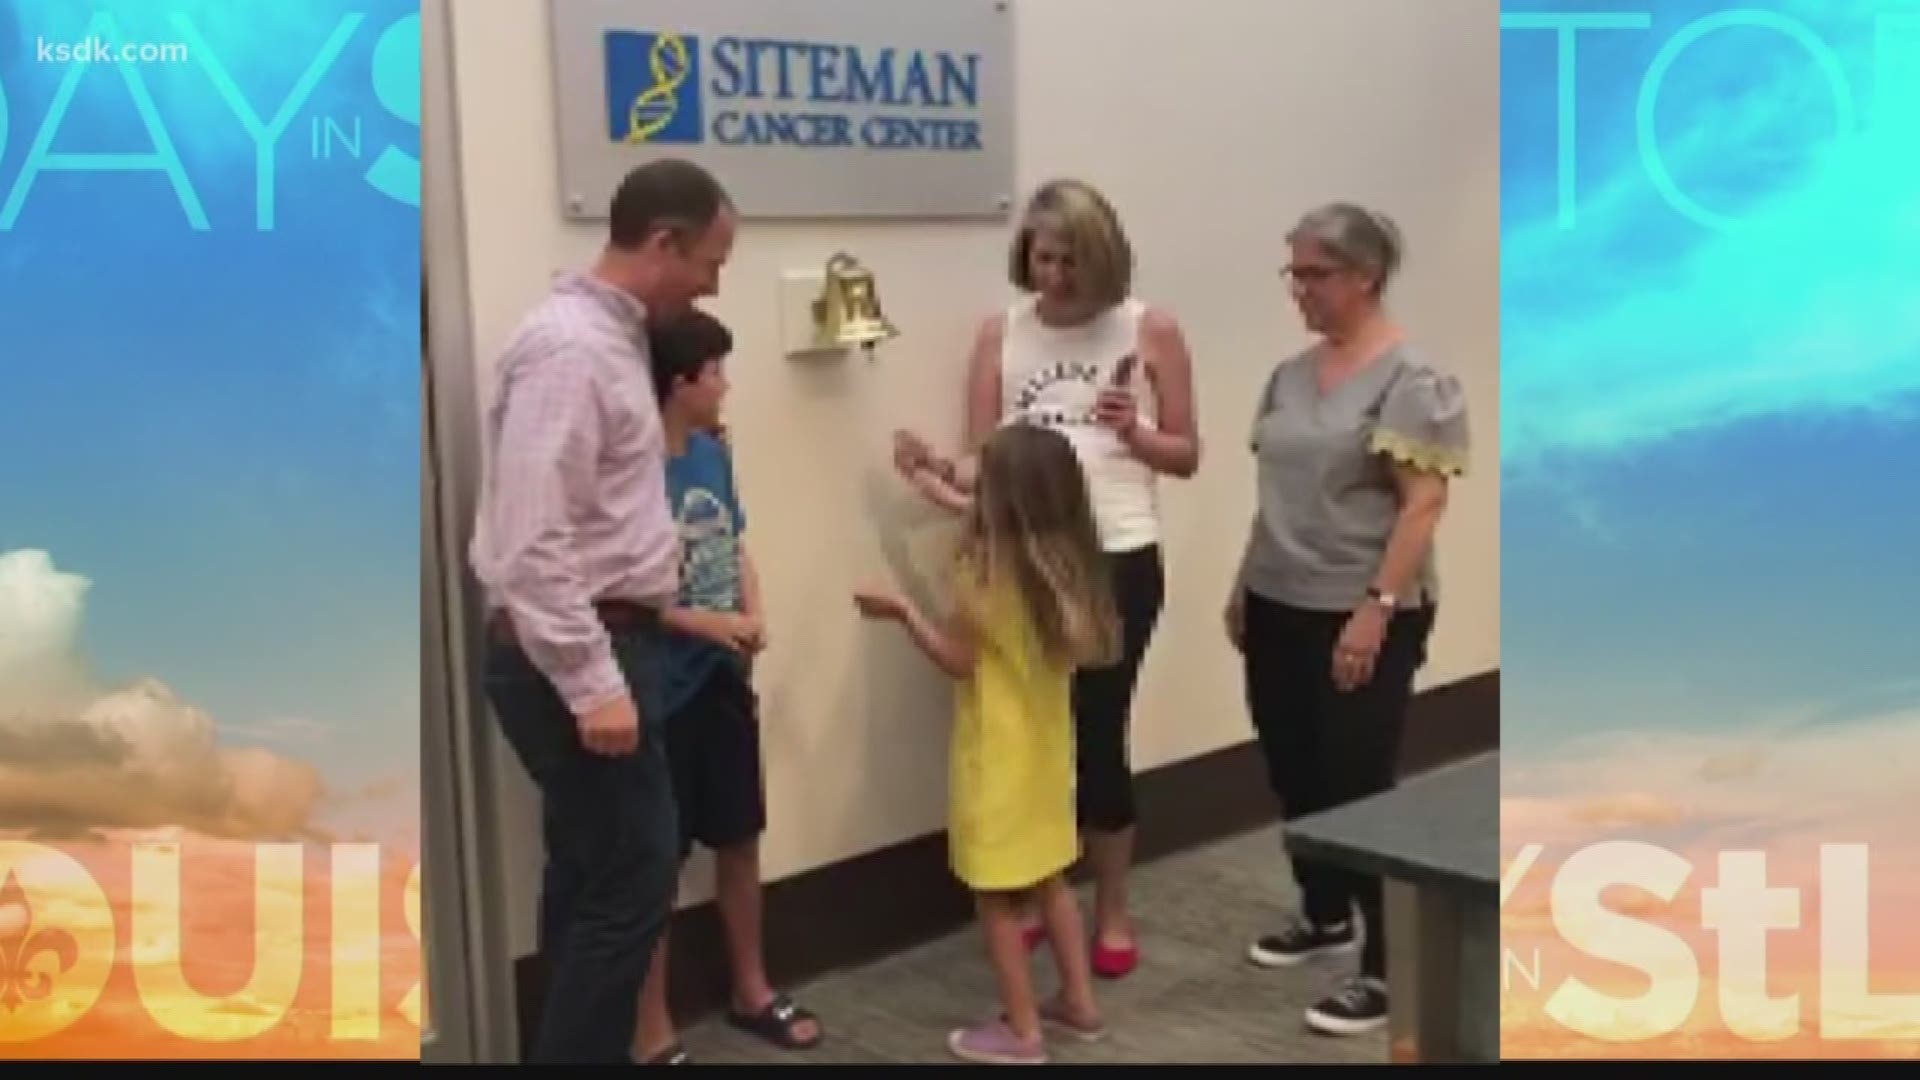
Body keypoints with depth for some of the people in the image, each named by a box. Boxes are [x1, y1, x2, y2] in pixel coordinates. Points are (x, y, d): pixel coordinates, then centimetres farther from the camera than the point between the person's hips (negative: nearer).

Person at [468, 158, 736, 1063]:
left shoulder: (609, 336, 12)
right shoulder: (569, 347, -19)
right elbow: (531, 544, -25)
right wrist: (594, 684, -24)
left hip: (600, 643, 10)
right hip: (576, 656, -10)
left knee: (592, 878, 16)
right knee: (631, 882, -5)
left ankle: (580, 1050, 26)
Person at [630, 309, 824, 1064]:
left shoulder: (713, 452, 3)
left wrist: (753, 616, -5)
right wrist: (704, 623, -20)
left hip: (724, 681, 7)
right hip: (662, 692, -7)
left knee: (740, 838, 18)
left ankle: (752, 992, 36)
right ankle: (652, 1033, 18)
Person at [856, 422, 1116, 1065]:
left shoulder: (985, 571, -21)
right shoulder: (1066, 564, -2)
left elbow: (958, 659, -14)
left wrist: (903, 611, -5)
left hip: (998, 755, -7)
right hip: (1046, 745, 7)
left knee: (997, 894, 4)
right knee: (1048, 878, 21)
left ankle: (1020, 1031, 11)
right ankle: (1079, 1003, 29)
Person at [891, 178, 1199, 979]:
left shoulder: (1151, 330, 0)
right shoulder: (1001, 332, 3)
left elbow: (1186, 456, 4)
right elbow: (985, 462, 1)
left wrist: (1134, 432, -14)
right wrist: (941, 469, -20)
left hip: (1117, 561, -2)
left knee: (1097, 734, 3)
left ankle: (1112, 912, 21)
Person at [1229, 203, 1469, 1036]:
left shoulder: (1410, 378, -11)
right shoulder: (1291, 375, 11)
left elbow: (1424, 503, -17)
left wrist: (1376, 608, -21)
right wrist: (1245, 586, 17)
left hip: (1361, 619, -7)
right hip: (1279, 610, 7)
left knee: (1358, 788, -3)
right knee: (1295, 777, 15)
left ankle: (1390, 969, 8)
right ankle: (1324, 916, 36)